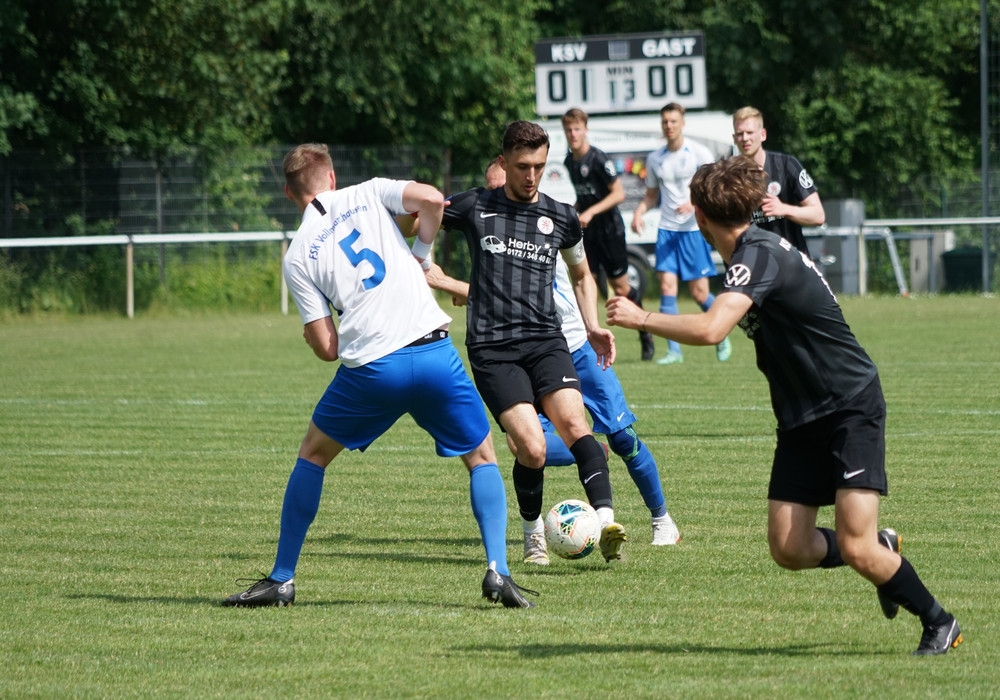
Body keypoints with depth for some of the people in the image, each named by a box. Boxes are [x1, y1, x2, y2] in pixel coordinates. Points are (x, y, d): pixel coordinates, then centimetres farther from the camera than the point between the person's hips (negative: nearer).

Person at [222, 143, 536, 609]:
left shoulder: (297, 257, 8)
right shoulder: (368, 195, 11)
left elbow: (326, 348, 3)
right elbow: (431, 199, -7)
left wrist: (310, 334, 27)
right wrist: (420, 253, 12)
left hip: (371, 369, 0)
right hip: (435, 352, 0)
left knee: (312, 454, 22)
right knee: (482, 459, 17)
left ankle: (281, 580, 21)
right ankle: (498, 573, -1)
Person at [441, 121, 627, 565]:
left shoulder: (561, 217, 12)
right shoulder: (474, 208, 5)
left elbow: (581, 276, 29)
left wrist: (593, 327, 14)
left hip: (545, 341, 2)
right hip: (491, 349, -2)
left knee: (575, 424, -24)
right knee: (531, 447, -17)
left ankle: (606, 520, -34)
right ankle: (533, 533, 7)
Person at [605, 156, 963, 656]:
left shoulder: (759, 257, -22)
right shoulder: (752, 252, 9)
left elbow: (709, 330, -36)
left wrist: (640, 318, -26)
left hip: (852, 408, -9)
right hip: (801, 419, 9)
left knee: (855, 548, -16)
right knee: (789, 549, -2)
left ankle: (939, 623, 4)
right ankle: (881, 549, 25)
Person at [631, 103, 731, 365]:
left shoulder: (699, 153, -4)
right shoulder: (655, 159, 9)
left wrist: (694, 202, -24)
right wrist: (640, 211, -1)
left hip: (694, 229, -4)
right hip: (667, 230, 4)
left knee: (699, 293, -3)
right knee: (667, 286, -9)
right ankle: (673, 351, -6)